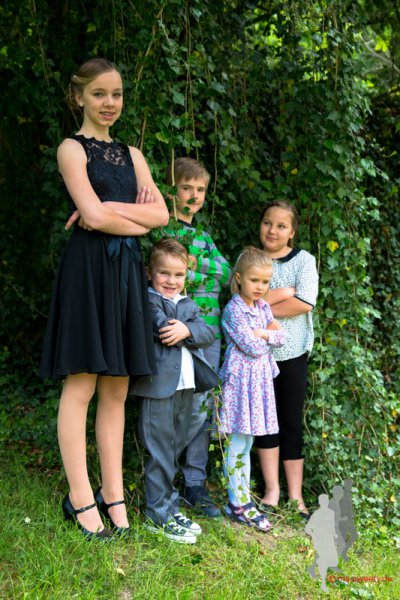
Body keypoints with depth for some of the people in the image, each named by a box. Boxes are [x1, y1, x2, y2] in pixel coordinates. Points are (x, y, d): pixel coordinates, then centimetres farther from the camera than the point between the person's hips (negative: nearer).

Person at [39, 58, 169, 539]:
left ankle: (112, 491, 15)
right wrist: (139, 220, -1)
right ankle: (80, 497, 6)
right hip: (87, 269, -6)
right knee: (81, 386, -3)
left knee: (116, 389, 7)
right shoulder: (72, 148, 1)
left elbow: (161, 214, 5)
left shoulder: (131, 155, 19)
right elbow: (94, 216, -13)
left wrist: (110, 209, -6)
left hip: (126, 271, 6)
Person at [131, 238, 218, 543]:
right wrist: (189, 330, -8)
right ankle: (160, 515, 9)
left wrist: (186, 330, -14)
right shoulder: (148, 300, -4)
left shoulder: (188, 304, 18)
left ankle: (169, 506, 27)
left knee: (176, 449, 15)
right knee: (161, 453, -2)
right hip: (159, 385, -7)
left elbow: (209, 333, 4)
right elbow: (163, 327, -21)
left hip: (186, 386, 7)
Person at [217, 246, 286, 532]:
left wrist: (265, 333, -11)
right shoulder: (234, 309, -13)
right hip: (240, 379, -7)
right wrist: (271, 335, -3)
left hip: (260, 379, 7)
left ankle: (244, 498, 20)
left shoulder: (263, 306, 12)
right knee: (237, 446, -1)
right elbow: (252, 347, -19)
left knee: (246, 444, 13)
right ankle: (238, 504, 7)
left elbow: (281, 337, 7)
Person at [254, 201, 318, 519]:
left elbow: (305, 303, -14)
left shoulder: (304, 260, 0)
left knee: (292, 423, 5)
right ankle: (272, 490, 18)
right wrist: (283, 294, -14)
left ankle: (296, 495, 14)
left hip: (292, 352, -1)